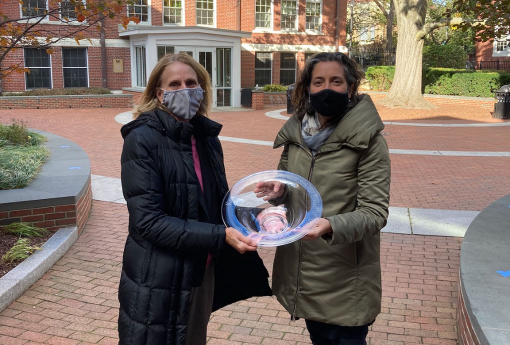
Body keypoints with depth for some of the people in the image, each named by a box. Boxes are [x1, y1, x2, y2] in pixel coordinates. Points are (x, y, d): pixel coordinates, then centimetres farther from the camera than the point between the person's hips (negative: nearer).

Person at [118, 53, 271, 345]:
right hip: (157, 281, -6)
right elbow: (148, 220, -22)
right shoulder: (142, 140, -15)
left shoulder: (207, 138, 3)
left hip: (202, 274, 6)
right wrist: (219, 236, -24)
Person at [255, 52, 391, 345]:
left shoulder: (368, 141, -13)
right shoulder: (296, 133, 3)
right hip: (301, 272, 5)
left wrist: (331, 226, -33)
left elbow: (375, 213, -15)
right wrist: (279, 191, -8)